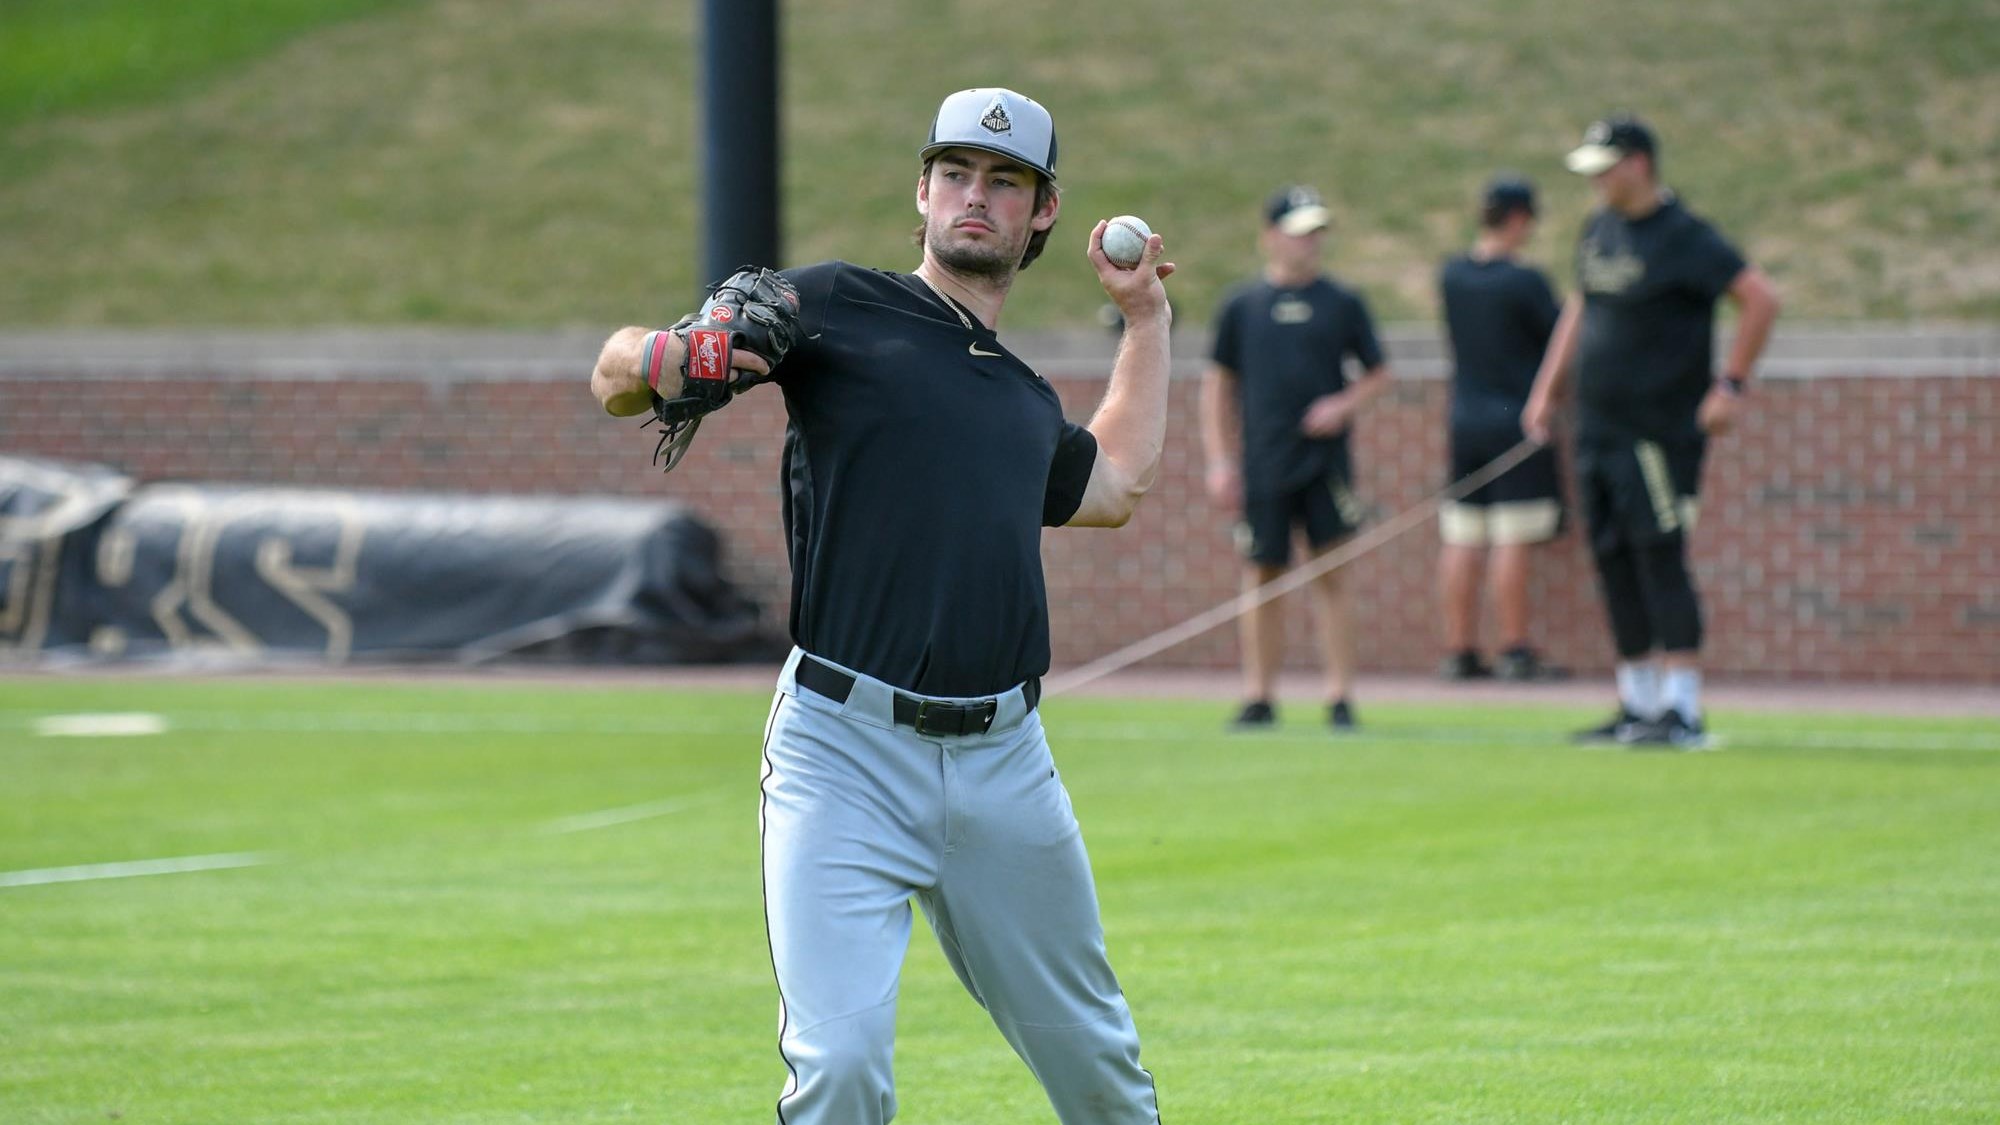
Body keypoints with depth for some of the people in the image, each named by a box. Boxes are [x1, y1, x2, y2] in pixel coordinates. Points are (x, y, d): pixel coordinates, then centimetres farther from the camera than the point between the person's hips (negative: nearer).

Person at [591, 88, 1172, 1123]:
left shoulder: (1028, 400, 23)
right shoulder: (839, 309, 4)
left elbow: (1112, 485, 44)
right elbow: (615, 378, -1)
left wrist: (1145, 318, 43)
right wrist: (674, 355, -24)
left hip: (1002, 763, 5)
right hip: (846, 754, -5)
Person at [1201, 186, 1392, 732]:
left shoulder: (1342, 303, 6)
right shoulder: (1241, 305, 6)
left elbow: (1378, 374, 13)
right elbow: (1217, 383, 10)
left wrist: (1345, 406, -7)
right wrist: (1219, 462, 3)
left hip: (1325, 459, -1)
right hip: (1262, 465, 1)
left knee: (1330, 573, -3)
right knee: (1262, 575, 4)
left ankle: (1340, 697, 0)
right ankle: (1259, 697, 11)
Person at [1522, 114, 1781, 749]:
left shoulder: (1682, 237, -13)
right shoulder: (1599, 230, 13)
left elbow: (1761, 298, -17)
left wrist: (1732, 386, -20)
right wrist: (1548, 389, 20)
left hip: (1659, 429, -8)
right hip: (1598, 429, 8)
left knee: (1660, 560, -10)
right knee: (1613, 562, 9)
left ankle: (1682, 713, -9)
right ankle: (1638, 706, 16)